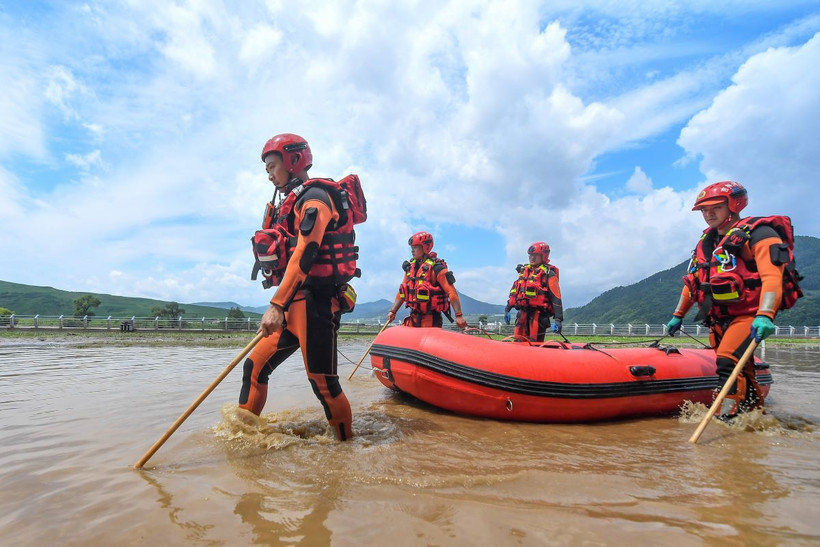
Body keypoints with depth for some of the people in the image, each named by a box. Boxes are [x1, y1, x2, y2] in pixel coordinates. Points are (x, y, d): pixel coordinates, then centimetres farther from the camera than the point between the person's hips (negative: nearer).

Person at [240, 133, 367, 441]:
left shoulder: (314, 198, -8)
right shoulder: (292, 203, 21)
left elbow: (304, 255, -21)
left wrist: (277, 306, -27)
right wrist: (280, 307, 17)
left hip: (315, 302, -10)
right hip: (294, 304, 10)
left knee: (323, 383, -5)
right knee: (255, 367, 10)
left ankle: (347, 445, 12)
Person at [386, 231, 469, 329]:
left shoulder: (436, 268, -12)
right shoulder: (410, 267, 10)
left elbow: (451, 292, -17)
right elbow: (402, 292, 17)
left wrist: (459, 316, -24)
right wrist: (392, 311, 11)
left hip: (431, 320, -7)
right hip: (413, 318, 7)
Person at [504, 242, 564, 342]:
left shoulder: (548, 274, -3)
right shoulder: (524, 270, 18)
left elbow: (556, 298, -9)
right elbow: (514, 291, 23)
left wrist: (558, 319, -16)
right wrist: (507, 309, 20)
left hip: (538, 313, -6)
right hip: (523, 312, 6)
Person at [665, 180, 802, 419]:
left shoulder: (758, 234, -9)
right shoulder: (706, 242, 13)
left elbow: (772, 277, -23)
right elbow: (692, 281, 18)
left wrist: (764, 315, -36)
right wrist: (678, 315, 19)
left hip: (749, 315, -8)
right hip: (719, 318, 8)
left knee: (728, 363, -23)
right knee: (740, 373, 16)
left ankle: (726, 420, -20)